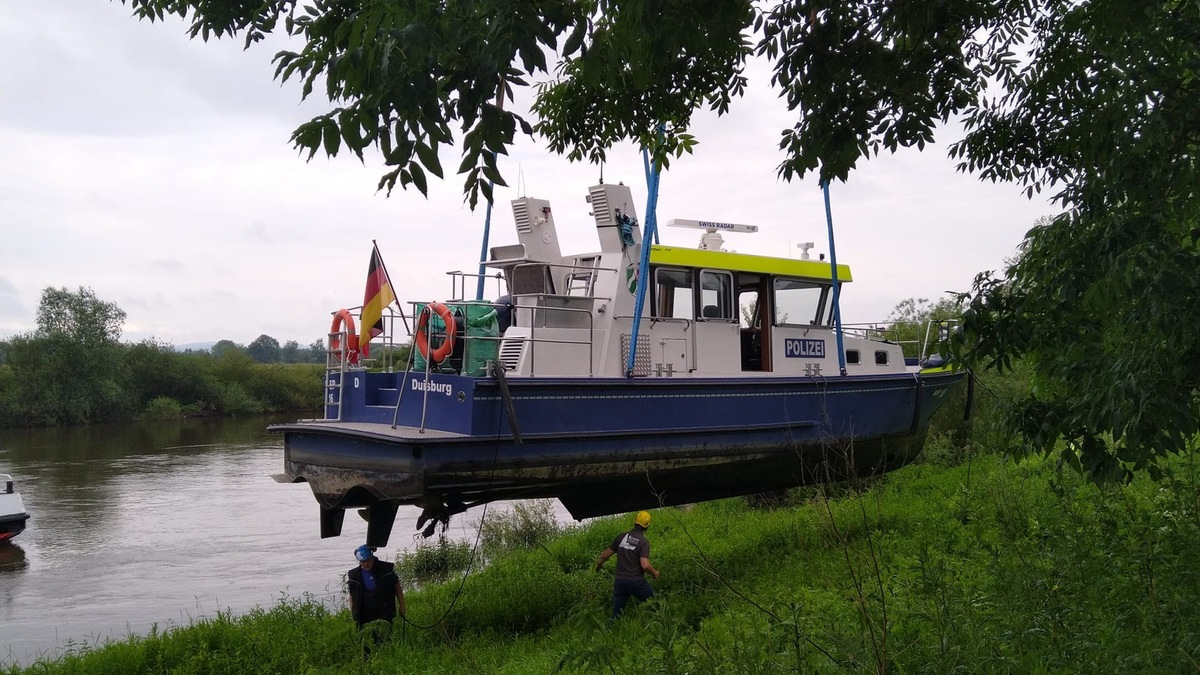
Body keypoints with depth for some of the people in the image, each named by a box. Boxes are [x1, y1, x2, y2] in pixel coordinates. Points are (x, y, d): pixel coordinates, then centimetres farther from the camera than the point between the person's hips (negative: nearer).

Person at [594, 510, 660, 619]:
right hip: (637, 582, -4)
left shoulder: (621, 537, 4)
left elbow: (605, 555, 11)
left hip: (620, 581, 4)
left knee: (616, 614, 9)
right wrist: (654, 573, 0)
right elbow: (645, 565, -20)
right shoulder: (644, 541, -11)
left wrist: (599, 563, 32)